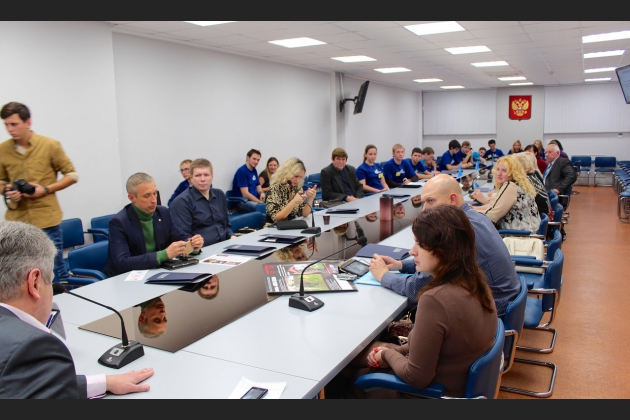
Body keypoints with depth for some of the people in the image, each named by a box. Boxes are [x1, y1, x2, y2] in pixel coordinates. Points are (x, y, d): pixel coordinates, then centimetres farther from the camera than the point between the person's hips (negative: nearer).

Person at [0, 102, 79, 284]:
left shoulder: (50, 145, -3)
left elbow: (72, 175, 2)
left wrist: (45, 189, -11)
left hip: (46, 221, -2)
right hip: (16, 222, 3)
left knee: (55, 270, 8)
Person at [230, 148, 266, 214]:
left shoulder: (254, 171, 13)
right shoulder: (242, 171, -12)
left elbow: (258, 187, 19)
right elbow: (245, 194, -18)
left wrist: (262, 193, -5)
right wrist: (261, 202, -19)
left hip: (254, 199, 9)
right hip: (242, 202, -8)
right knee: (263, 206, -36)